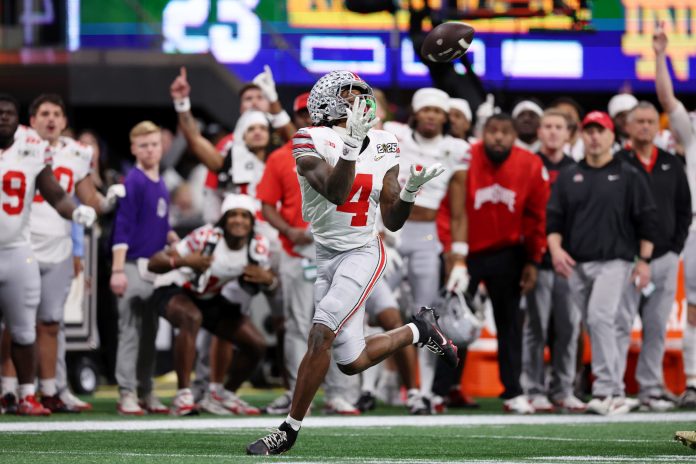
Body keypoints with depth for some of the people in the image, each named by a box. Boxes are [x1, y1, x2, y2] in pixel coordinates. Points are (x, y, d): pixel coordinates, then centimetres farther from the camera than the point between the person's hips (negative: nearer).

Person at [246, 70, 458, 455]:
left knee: (321, 335, -20)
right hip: (324, 256, 0)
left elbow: (392, 221, 5)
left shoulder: (381, 147, 2)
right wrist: (351, 145, -35)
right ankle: (418, 330, 36)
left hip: (362, 254, 0)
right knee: (352, 362, 6)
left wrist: (410, 191, -14)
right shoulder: (312, 143, -10)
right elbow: (335, 193, -25)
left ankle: (289, 430, -7)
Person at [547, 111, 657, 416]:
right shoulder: (568, 177, 15)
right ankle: (614, 394, 12)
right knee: (593, 325, 5)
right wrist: (555, 248, -7)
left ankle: (606, 391, -24)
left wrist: (644, 260, -2)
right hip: (576, 264, 5)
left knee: (600, 318, -22)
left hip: (614, 261, -5)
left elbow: (646, 220, 5)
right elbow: (553, 218, 11)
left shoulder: (629, 176, 6)